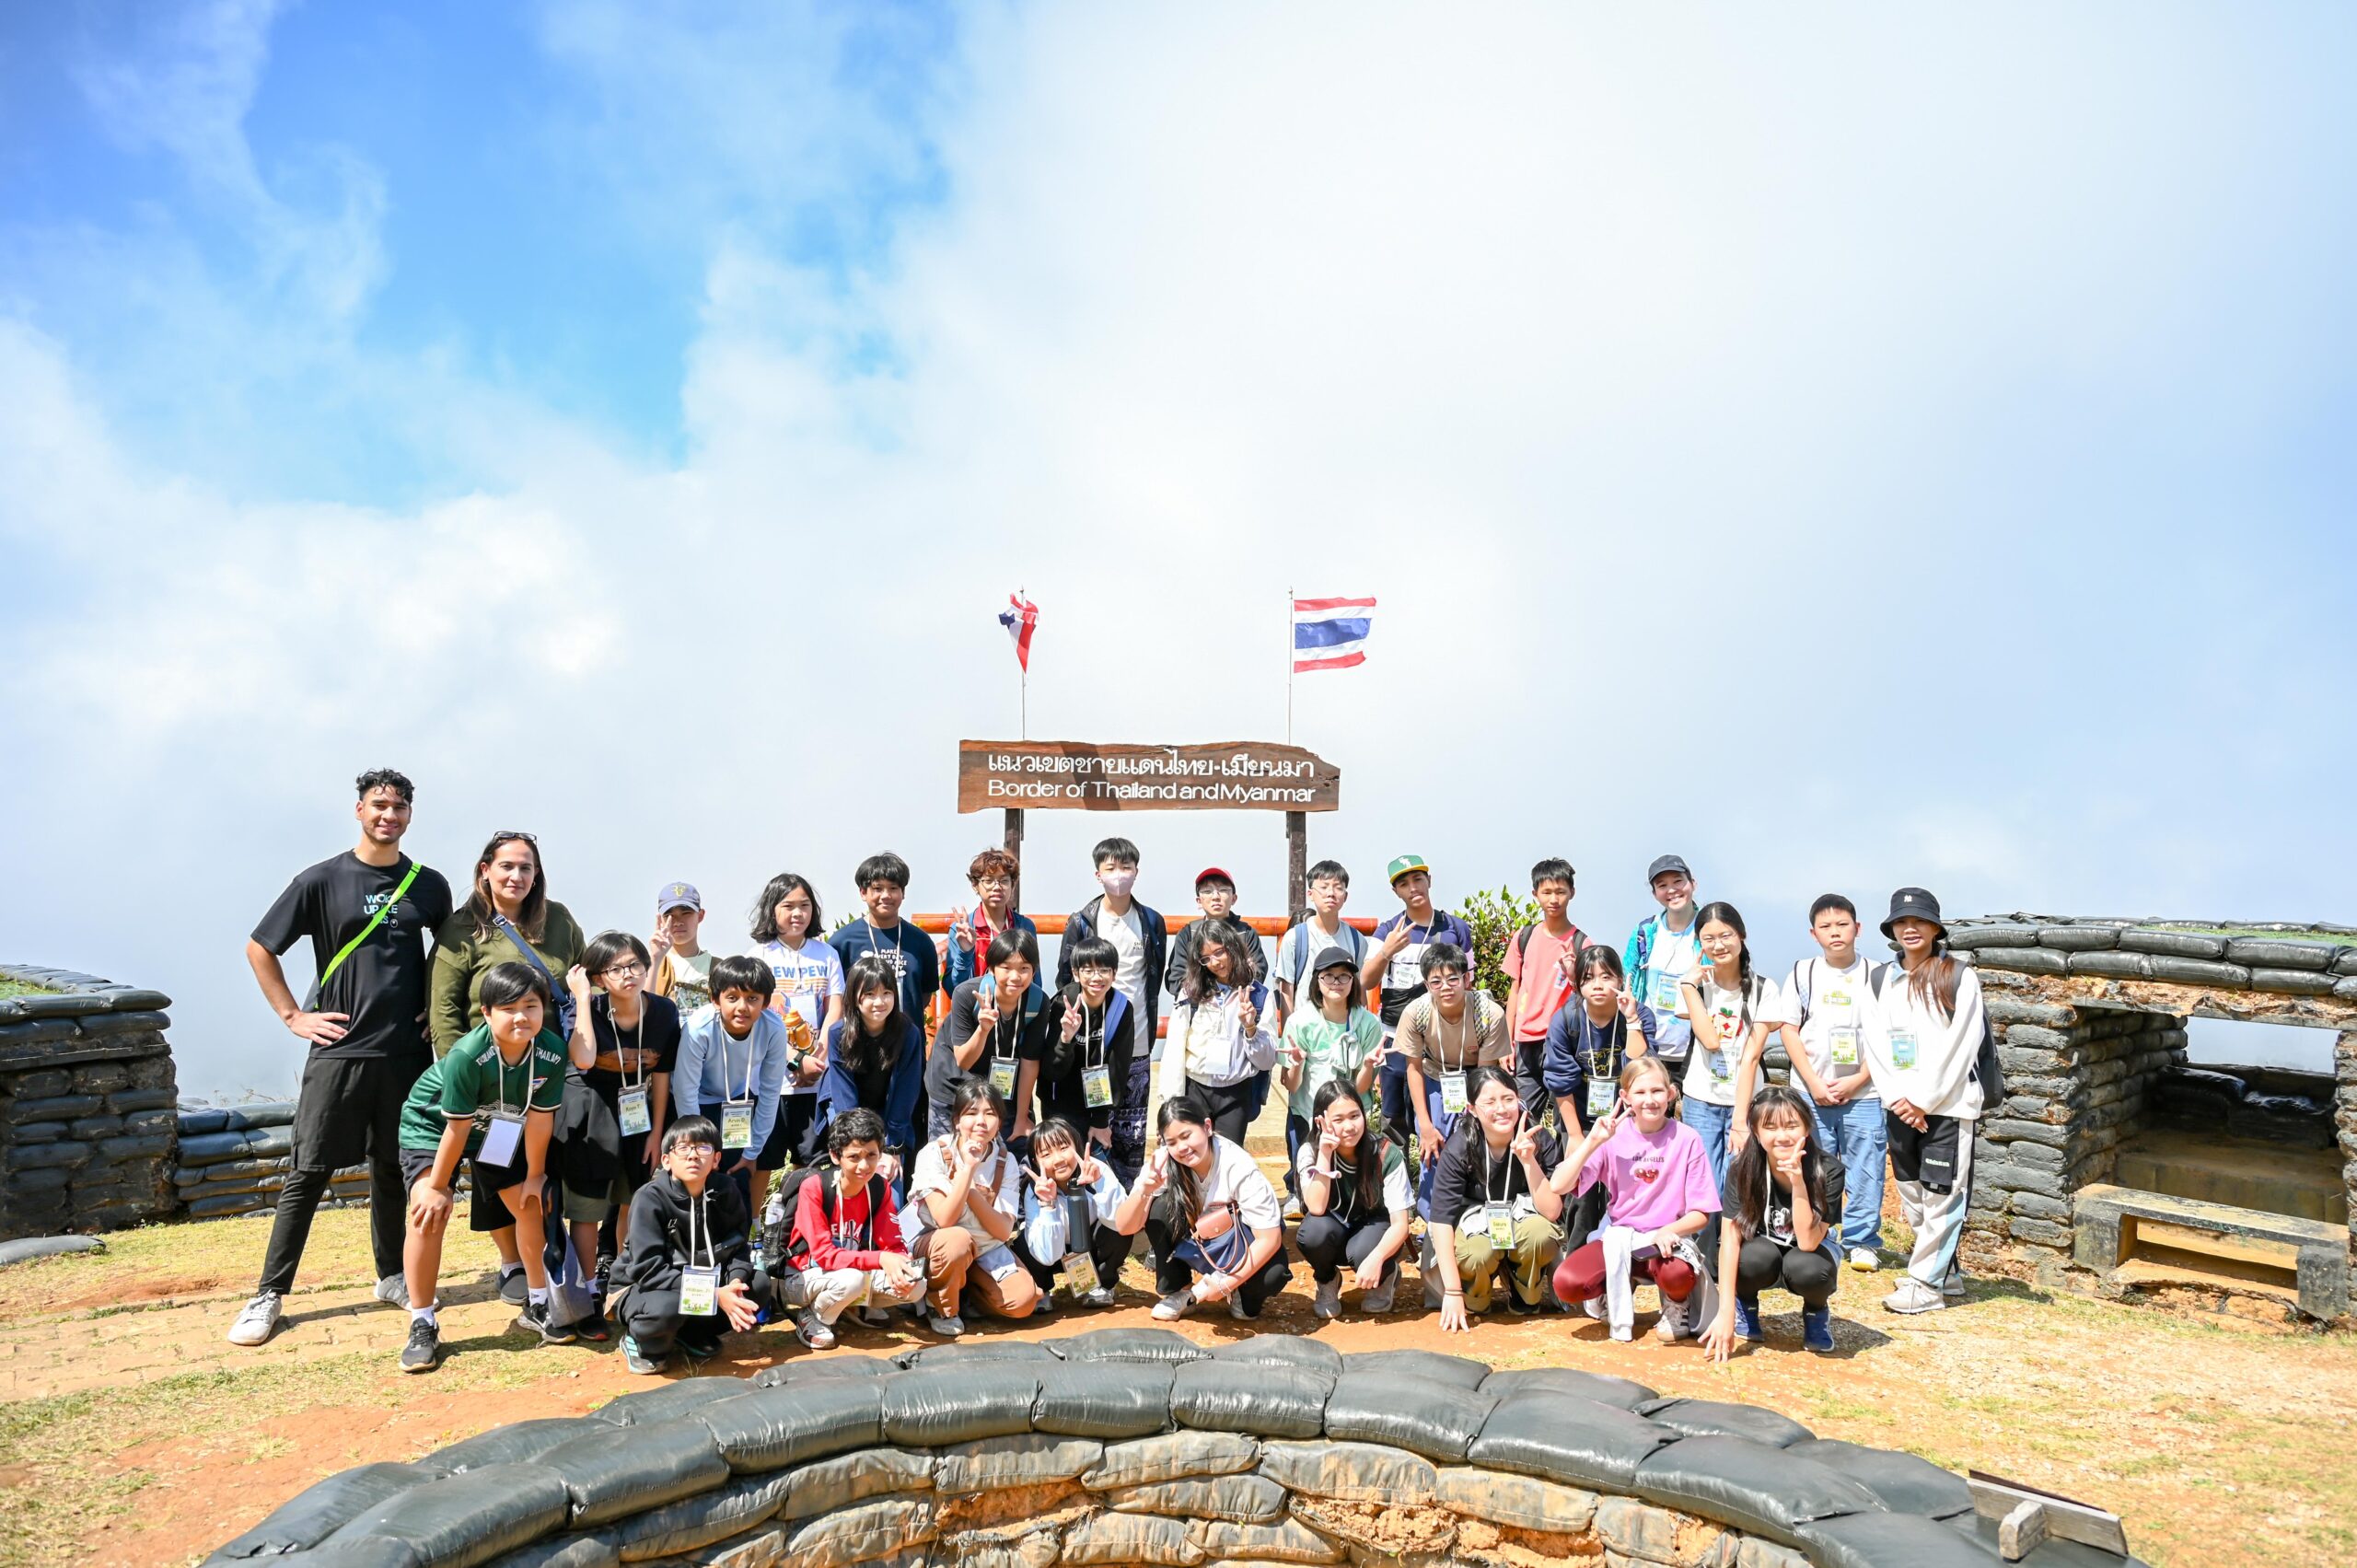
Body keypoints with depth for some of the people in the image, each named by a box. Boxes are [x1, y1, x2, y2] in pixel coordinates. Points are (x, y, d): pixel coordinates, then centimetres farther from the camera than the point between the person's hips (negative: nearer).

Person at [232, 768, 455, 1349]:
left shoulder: (429, 886, 6)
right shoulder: (323, 880, -2)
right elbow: (259, 948, 4)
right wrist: (293, 1016, -2)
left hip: (407, 1054, 3)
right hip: (338, 1049, -2)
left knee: (393, 1169, 12)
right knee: (308, 1174, 0)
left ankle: (391, 1277, 26)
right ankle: (269, 1294, 9)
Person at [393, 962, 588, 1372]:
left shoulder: (553, 1053, -26)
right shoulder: (467, 1055, -37)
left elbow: (539, 1118, -14)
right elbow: (457, 1127, -27)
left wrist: (535, 1175, -5)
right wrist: (436, 1187, -16)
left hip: (498, 1130, 4)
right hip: (431, 1123, -4)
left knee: (531, 1206, 4)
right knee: (428, 1210, -22)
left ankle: (536, 1307, 23)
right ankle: (422, 1326, -9)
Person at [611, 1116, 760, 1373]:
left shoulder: (725, 1193, -8)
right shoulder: (649, 1199, -23)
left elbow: (737, 1244, -4)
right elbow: (649, 1269, -29)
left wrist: (736, 1280, -28)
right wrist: (712, 1295, -35)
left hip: (702, 1285, 5)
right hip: (641, 1289, -5)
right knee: (667, 1306, -38)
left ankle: (691, 1334, 5)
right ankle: (642, 1342, -3)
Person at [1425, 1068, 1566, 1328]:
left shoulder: (1540, 1140, -19)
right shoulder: (1458, 1149, -23)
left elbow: (1552, 1211, -23)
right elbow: (1441, 1219, -24)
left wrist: (1528, 1160, -36)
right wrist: (1452, 1293, -28)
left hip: (1523, 1221, 1)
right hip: (1475, 1222, -1)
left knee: (1541, 1235, -34)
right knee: (1477, 1253, -36)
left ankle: (1526, 1297, -1)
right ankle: (1474, 1301, 1)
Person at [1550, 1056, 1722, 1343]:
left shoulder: (1686, 1139, -7)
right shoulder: (1613, 1135, -4)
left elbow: (1701, 1213, -4)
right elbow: (1559, 1186, -13)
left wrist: (1667, 1232, -24)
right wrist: (1592, 1141, -21)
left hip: (1666, 1240, -2)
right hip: (1618, 1240, 2)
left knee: (1677, 1275, -38)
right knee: (1566, 1282, -26)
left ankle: (1675, 1309, 2)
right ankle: (1612, 1297, 11)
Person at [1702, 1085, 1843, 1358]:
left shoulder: (1828, 1170, -25)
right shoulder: (1743, 1169, -22)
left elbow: (1807, 1242, -30)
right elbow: (1730, 1237, -26)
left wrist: (1797, 1181, -41)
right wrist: (1726, 1313, -34)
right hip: (1764, 1262, 0)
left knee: (1806, 1267, -35)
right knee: (1756, 1256, -35)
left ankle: (1816, 1310, 2)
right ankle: (1746, 1305, 1)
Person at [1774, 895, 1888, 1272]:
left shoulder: (1875, 975, 3)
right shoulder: (1802, 974, 5)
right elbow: (1789, 1031, 3)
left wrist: (1857, 1080, -9)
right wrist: (1814, 1083, -6)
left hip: (1863, 1094, -1)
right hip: (1811, 1093, 1)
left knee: (1865, 1170, 1)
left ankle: (1862, 1243, 14)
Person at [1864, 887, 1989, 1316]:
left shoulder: (1958, 978, -5)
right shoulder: (1882, 981, 9)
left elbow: (1959, 1047, -11)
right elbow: (1876, 1045, 5)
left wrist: (1924, 1100, -13)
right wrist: (1896, 1098, -7)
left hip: (1949, 1104, -5)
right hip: (1900, 1106, 5)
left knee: (1940, 1195, -4)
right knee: (1912, 1196, 11)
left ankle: (1926, 1283, 3)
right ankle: (1947, 1272, 25)